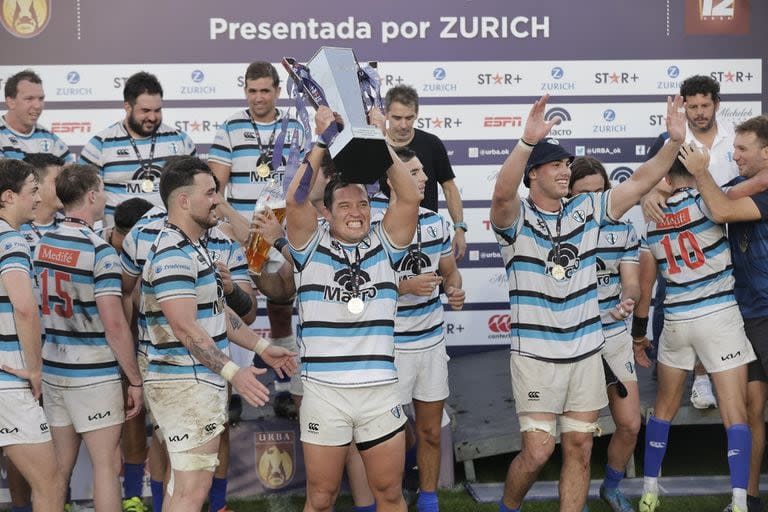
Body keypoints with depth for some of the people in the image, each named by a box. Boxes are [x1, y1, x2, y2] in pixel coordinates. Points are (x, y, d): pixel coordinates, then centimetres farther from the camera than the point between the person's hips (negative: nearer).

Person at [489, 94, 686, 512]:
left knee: (579, 449, 8)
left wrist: (674, 141, -12)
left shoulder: (588, 209, 6)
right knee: (538, 451, -6)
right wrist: (528, 141, -44)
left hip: (586, 352, 5)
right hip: (535, 355, -5)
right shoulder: (517, 217, -8)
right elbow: (503, 192, -30)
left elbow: (640, 183, 2)